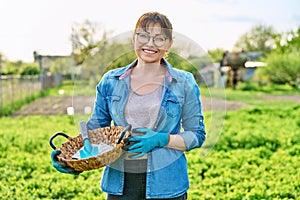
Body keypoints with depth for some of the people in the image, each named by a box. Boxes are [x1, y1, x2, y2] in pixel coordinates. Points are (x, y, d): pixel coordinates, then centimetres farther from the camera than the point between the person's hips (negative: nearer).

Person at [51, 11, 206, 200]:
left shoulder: (184, 83, -1)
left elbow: (197, 135, 1)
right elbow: (94, 129, 9)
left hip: (166, 184, -1)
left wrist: (161, 140, -14)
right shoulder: (110, 81, 4)